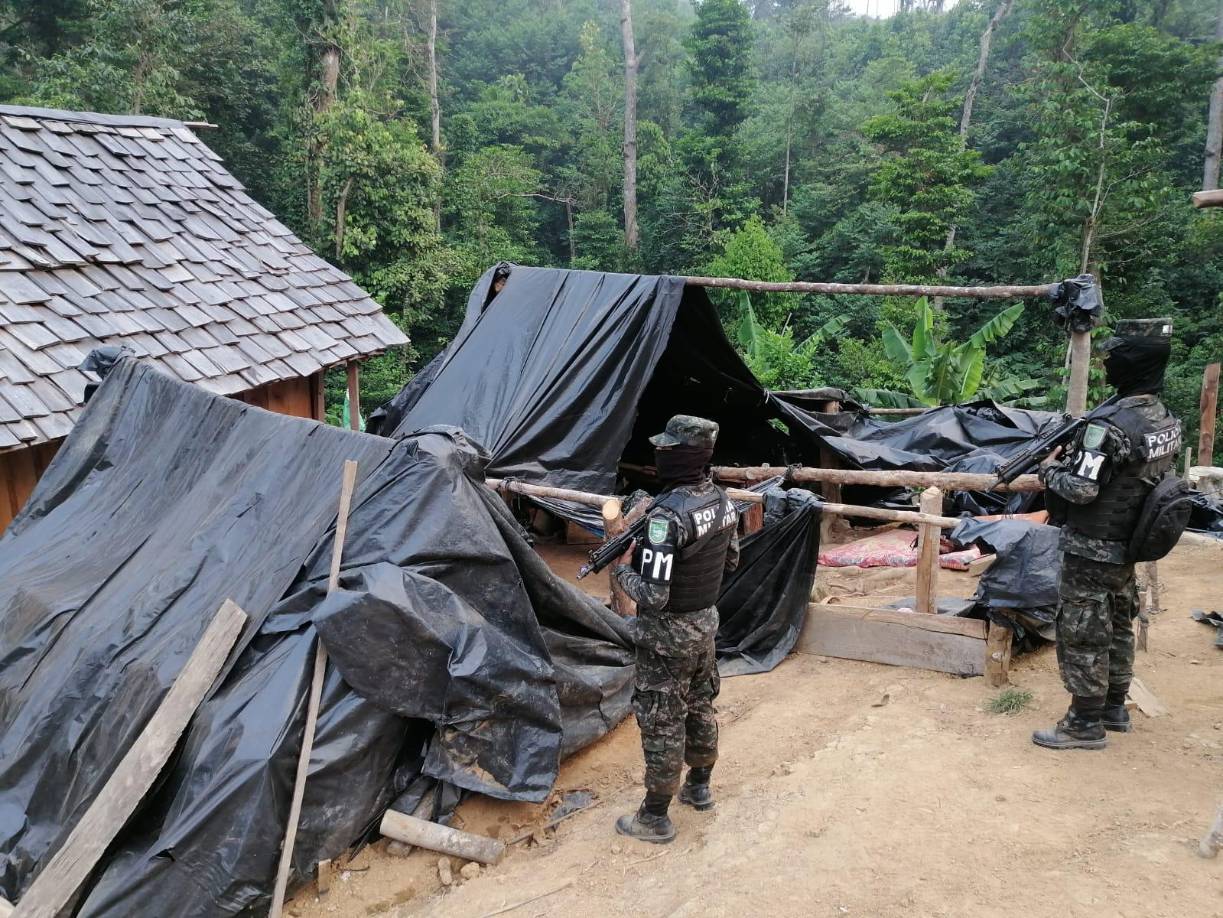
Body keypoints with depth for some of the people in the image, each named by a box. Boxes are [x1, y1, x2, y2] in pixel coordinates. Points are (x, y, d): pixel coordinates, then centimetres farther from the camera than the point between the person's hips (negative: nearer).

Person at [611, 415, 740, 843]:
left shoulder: (667, 515, -30)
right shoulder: (721, 499, -3)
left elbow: (652, 596, -30)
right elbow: (730, 560, 13)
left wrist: (624, 568, -12)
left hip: (668, 636, -8)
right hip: (706, 623, 8)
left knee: (662, 723, 5)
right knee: (699, 708, 23)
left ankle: (655, 817, 18)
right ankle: (699, 787, 42)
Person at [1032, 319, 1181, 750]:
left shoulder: (1110, 424, -26)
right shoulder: (1167, 421, 3)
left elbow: (1081, 490, -26)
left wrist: (1050, 467, -7)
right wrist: (1079, 451, 10)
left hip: (1091, 551, -9)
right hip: (1127, 547, 9)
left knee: (1082, 636, 2)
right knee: (1117, 628, 20)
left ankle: (1085, 725, 11)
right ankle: (1114, 708, 33)